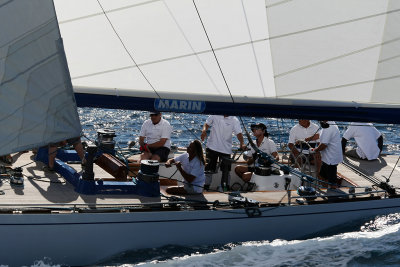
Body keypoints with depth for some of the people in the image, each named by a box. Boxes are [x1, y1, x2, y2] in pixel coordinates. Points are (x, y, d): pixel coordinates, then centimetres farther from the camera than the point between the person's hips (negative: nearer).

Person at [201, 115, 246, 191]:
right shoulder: (215, 116, -4)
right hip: (212, 147, 1)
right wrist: (204, 130, -14)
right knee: (208, 168, 6)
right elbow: (207, 123, 8)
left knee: (226, 170, 5)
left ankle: (224, 187, 20)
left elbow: (238, 133, -14)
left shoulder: (234, 120, -8)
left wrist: (242, 144, -31)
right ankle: (206, 187, 18)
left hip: (226, 149, -1)